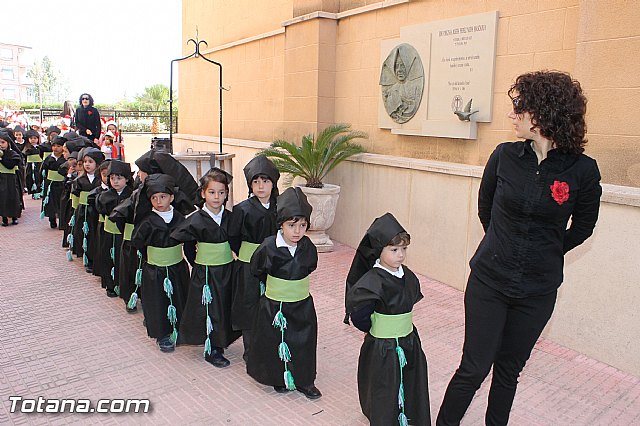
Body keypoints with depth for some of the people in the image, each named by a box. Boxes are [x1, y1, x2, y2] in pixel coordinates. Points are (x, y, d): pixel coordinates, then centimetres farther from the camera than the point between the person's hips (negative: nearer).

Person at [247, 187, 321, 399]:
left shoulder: (308, 247, -10)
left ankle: (304, 380, 30)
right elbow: (256, 270, -1)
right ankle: (279, 379, 34)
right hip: (274, 306, -2)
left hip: (302, 305, 3)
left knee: (304, 342, 11)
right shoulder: (268, 247, -20)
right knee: (276, 342, 10)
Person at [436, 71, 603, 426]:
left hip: (537, 290, 0)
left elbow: (582, 228, 6)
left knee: (509, 369, 16)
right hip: (488, 280, 0)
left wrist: (544, 254, 10)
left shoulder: (582, 170, -10)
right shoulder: (505, 156, -5)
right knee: (473, 368, 4)